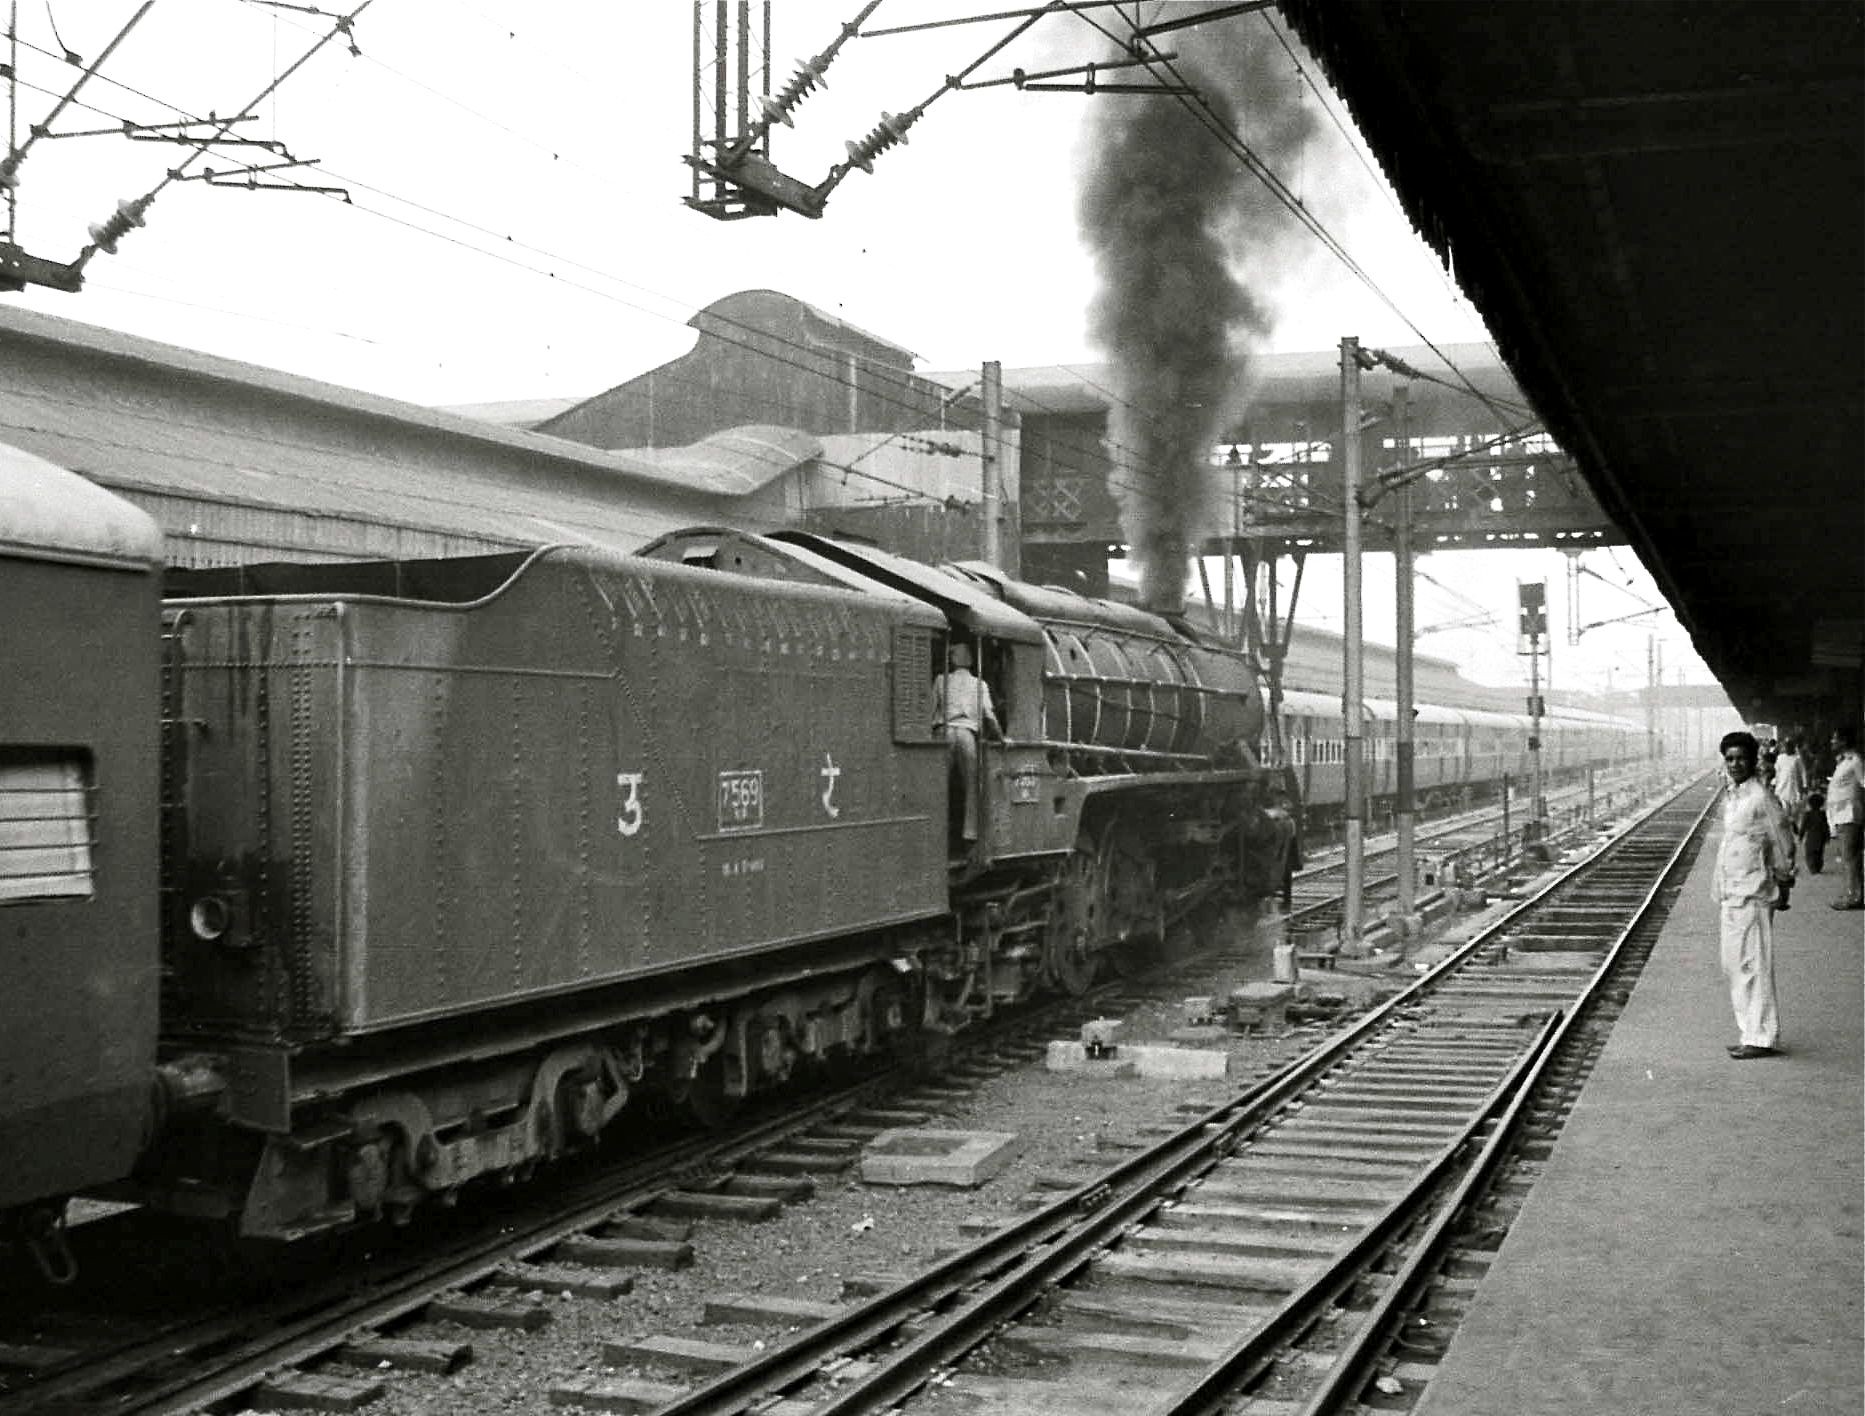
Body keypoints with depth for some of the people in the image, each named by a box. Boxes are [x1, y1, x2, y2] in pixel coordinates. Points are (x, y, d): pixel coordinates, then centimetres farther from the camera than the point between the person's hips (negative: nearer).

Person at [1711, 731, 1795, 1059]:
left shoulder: (1761, 798, -13)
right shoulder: (1730, 798, 13)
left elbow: (1783, 840, -8)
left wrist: (1783, 876, 1)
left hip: (1752, 893, -9)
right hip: (1731, 894, 9)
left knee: (1754, 965, -7)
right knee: (1733, 966, 13)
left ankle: (1762, 1037, -2)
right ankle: (1752, 1033, 20)